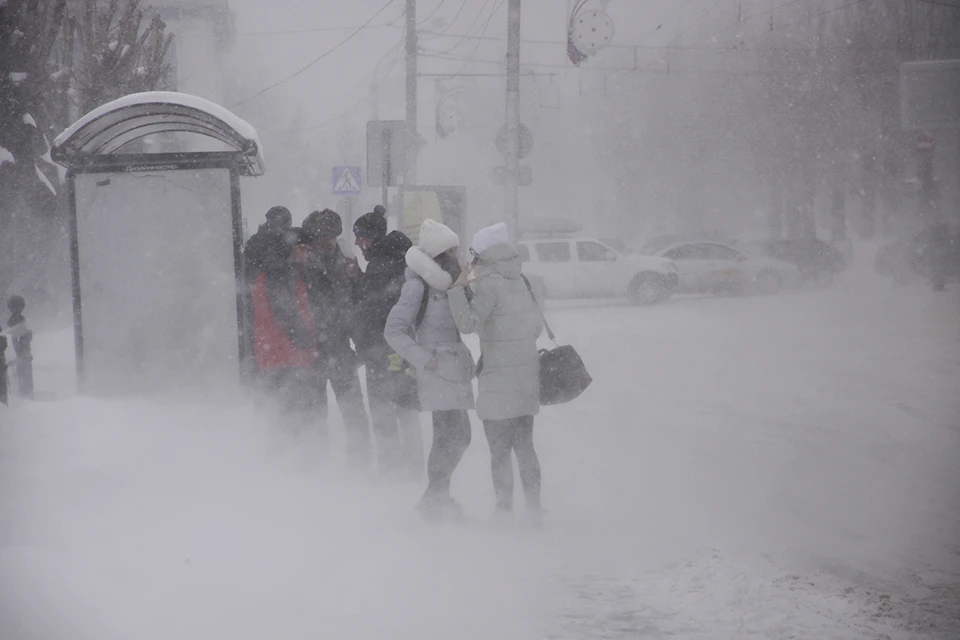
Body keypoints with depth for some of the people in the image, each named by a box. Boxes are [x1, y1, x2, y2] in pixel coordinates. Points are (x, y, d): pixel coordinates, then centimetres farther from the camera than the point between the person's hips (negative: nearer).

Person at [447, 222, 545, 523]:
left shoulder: (489, 283, -14)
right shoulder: (519, 281, 9)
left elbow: (469, 323, -19)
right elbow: (536, 325, 14)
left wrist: (458, 289, -11)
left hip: (500, 382, -7)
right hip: (528, 379, 7)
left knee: (500, 450, 0)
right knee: (524, 445, 15)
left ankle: (504, 509, 1)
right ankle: (534, 507, 15)